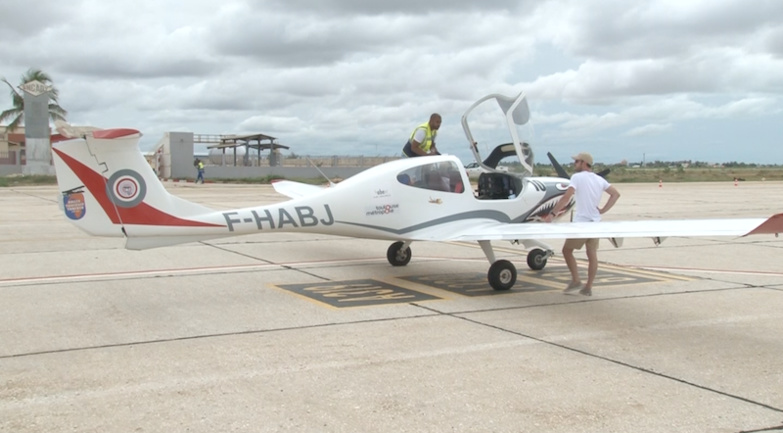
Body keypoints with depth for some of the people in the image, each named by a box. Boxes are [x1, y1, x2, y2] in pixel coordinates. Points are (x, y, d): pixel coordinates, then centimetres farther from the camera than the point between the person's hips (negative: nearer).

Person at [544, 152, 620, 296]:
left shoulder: (577, 177, -10)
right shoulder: (599, 179, 10)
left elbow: (566, 197, -21)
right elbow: (615, 194, 10)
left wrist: (552, 214, -21)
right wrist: (603, 210, 7)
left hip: (581, 222, -7)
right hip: (595, 222, 7)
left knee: (567, 250, 7)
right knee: (592, 255, 8)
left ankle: (576, 281, 3)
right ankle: (588, 287, 11)